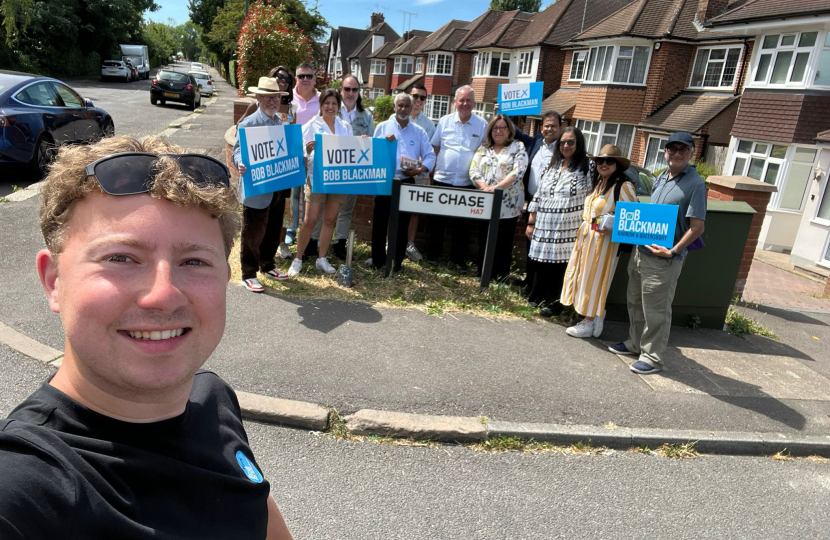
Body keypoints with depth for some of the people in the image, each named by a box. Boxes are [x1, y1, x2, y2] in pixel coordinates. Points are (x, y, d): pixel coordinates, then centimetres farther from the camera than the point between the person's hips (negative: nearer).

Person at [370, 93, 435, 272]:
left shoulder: (419, 131, 9)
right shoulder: (383, 127, 7)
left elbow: (430, 156, 5)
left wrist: (420, 169, -13)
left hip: (406, 182, 1)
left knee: (402, 224, 6)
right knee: (380, 222, 2)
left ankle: (397, 262, 16)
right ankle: (378, 260, 14)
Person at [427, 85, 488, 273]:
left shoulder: (482, 125, 1)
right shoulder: (445, 121, 4)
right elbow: (434, 147, 10)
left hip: (466, 183, -1)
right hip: (442, 179, 1)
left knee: (462, 224, 7)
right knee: (436, 220, 7)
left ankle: (459, 260, 18)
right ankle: (432, 255, 21)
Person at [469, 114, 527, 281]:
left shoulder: (518, 148, 2)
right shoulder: (483, 148, 14)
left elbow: (517, 172, -11)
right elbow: (473, 170, 5)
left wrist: (497, 187, -20)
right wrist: (484, 186, -14)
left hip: (508, 205, -4)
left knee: (503, 241, 0)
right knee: (484, 239, 8)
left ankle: (501, 275, 10)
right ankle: (482, 273, 18)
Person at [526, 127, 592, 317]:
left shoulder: (587, 167, -1)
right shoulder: (551, 165, 15)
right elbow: (538, 196, 16)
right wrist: (531, 223, 13)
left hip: (568, 230, -4)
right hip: (544, 228, 4)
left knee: (560, 266, -1)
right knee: (540, 265, 8)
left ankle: (553, 303, 15)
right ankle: (535, 299, 26)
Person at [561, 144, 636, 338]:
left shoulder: (624, 186, -15)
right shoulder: (598, 182, 12)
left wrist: (613, 229, -30)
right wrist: (583, 229, 15)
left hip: (603, 240, -8)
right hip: (586, 237, 8)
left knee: (594, 279, 0)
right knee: (585, 278, 12)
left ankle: (589, 323, 11)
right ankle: (593, 318, 24)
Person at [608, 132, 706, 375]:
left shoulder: (695, 184, -13)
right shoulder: (661, 178, 11)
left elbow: (697, 226, -16)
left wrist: (673, 251, -19)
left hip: (663, 260, -8)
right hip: (640, 251, 8)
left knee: (655, 310, 1)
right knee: (635, 302, 19)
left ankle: (652, 357, 15)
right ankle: (635, 343, 36)